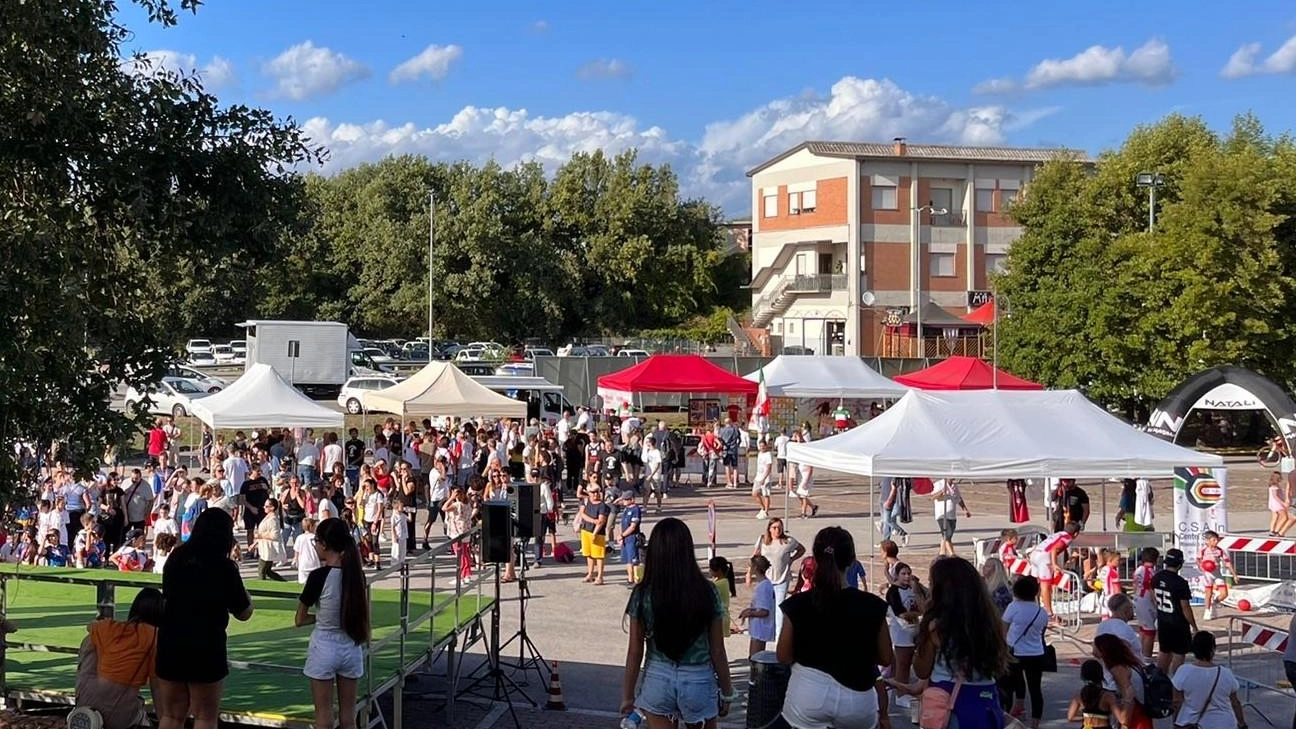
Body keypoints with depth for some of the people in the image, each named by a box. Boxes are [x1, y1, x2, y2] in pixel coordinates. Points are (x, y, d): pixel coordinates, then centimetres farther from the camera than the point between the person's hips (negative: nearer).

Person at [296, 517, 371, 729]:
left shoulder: (319, 576, -16)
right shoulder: (356, 573, -3)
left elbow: (299, 620, -8)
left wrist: (321, 617, 6)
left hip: (324, 648, -4)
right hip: (351, 648, 4)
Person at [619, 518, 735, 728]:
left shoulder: (643, 594, -10)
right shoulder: (707, 592, -10)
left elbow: (635, 652, -5)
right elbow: (717, 650, -4)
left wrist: (628, 694, 6)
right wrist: (727, 691, 8)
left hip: (658, 680, 0)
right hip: (698, 681, 0)